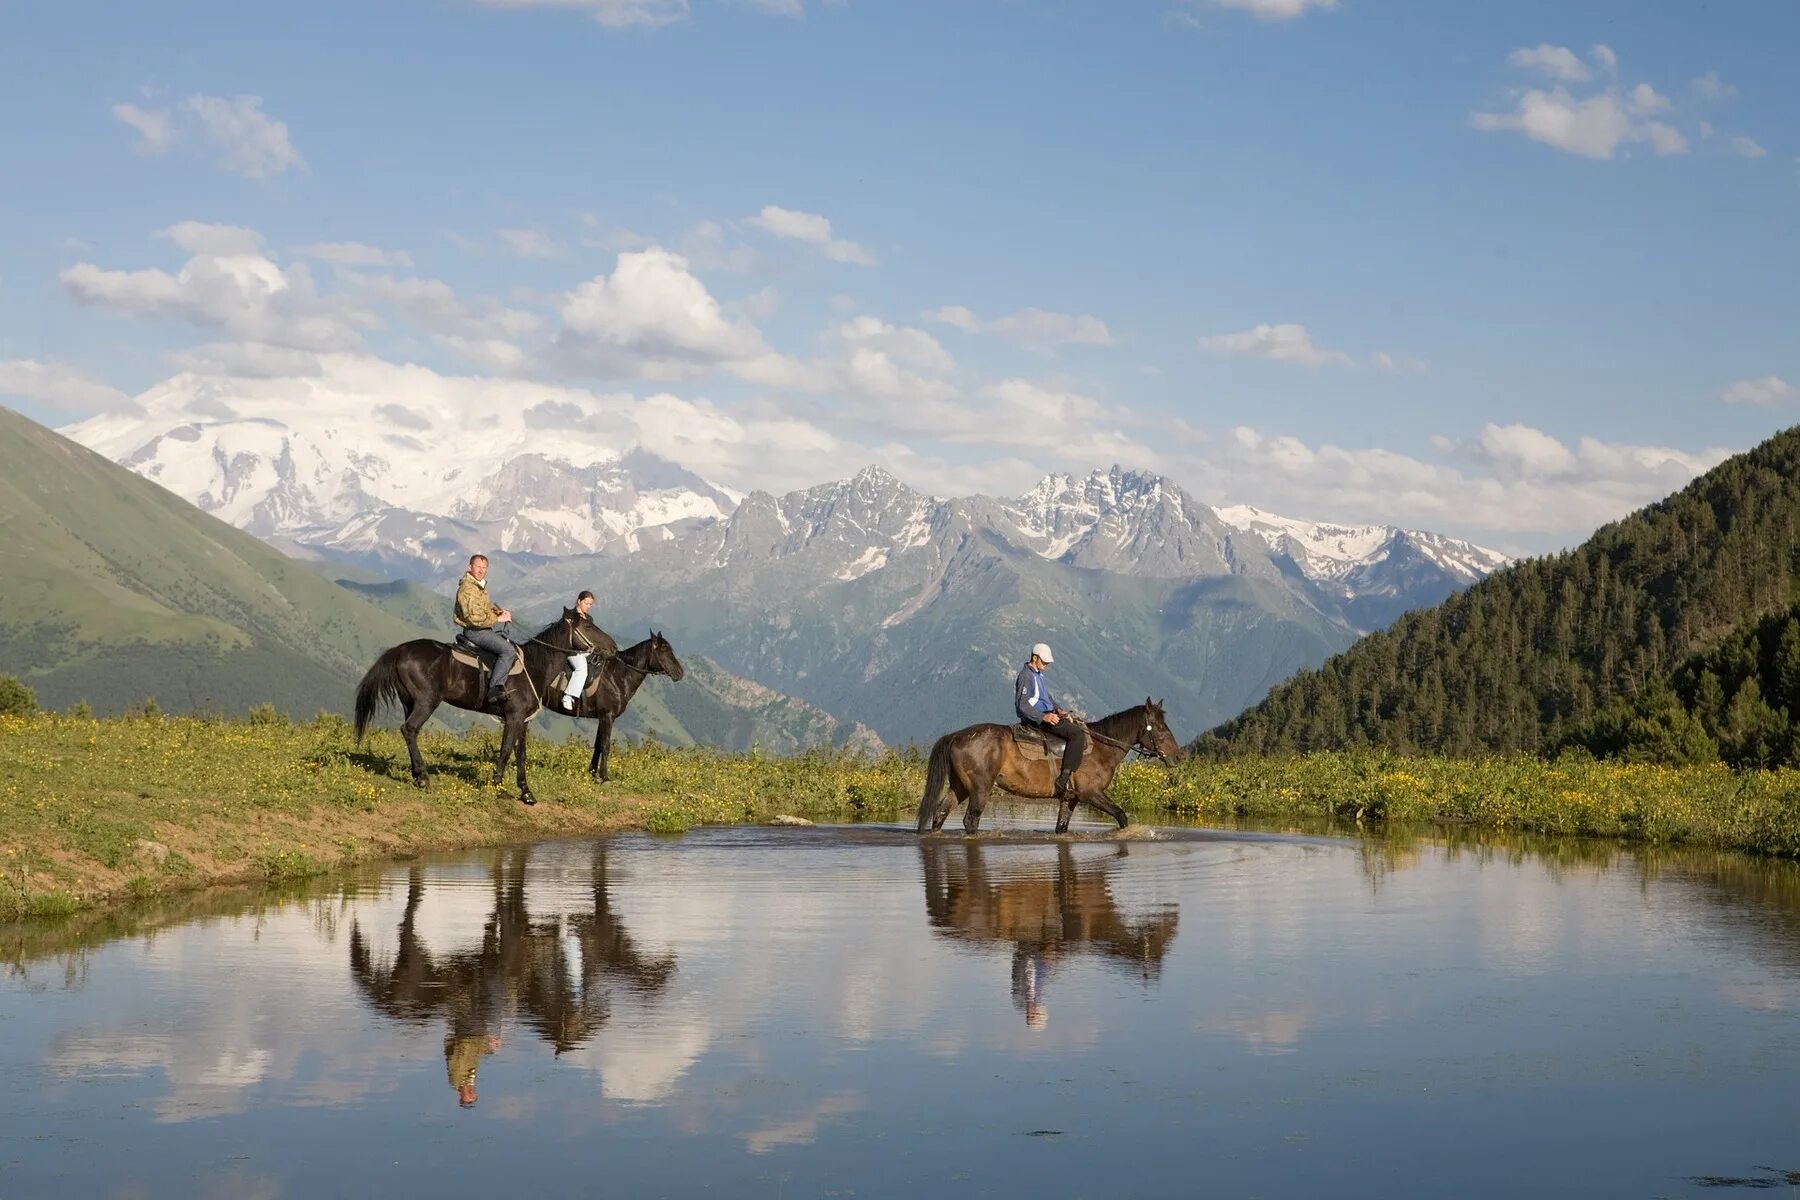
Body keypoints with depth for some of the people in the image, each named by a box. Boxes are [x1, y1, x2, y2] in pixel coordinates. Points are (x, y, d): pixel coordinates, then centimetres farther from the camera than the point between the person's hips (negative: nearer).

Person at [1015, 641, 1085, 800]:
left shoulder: (1038, 674, 16)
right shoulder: (1026, 676, -16)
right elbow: (1022, 705, -22)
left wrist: (1058, 710, 9)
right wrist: (1043, 717, -31)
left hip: (1047, 714, 11)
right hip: (1035, 719, -11)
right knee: (1078, 735, -21)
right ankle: (1064, 779, -29)